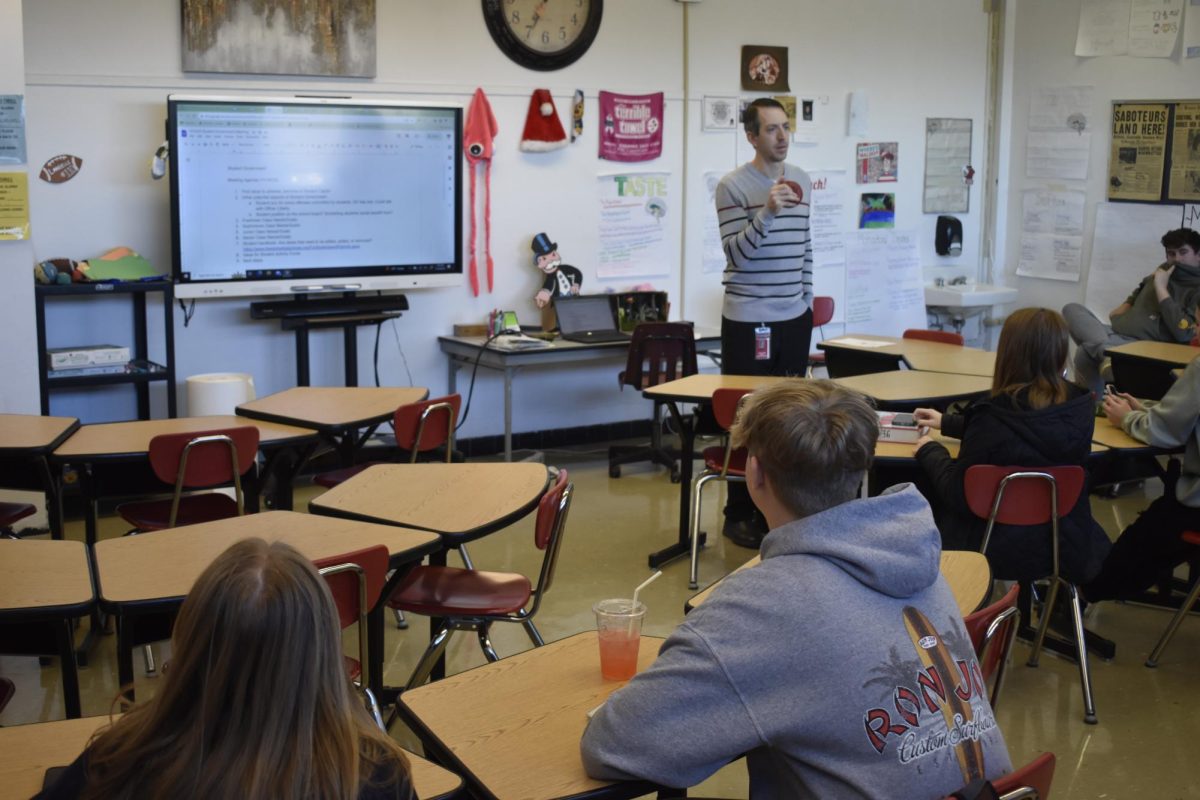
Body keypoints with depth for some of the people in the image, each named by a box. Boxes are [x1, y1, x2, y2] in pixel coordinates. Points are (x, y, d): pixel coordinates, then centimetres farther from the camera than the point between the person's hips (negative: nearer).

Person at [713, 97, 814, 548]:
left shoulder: (802, 181, 10)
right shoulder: (733, 186, -9)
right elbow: (734, 254, -17)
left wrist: (807, 300, 15)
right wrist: (767, 212, -28)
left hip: (794, 318, 6)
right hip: (748, 320, -6)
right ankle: (740, 515, 11)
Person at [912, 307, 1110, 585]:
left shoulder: (992, 415, -26)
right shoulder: (1081, 406, -9)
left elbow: (958, 496, -16)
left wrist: (929, 451, 2)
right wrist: (948, 422, 21)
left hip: (999, 550, -5)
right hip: (1067, 547, 5)